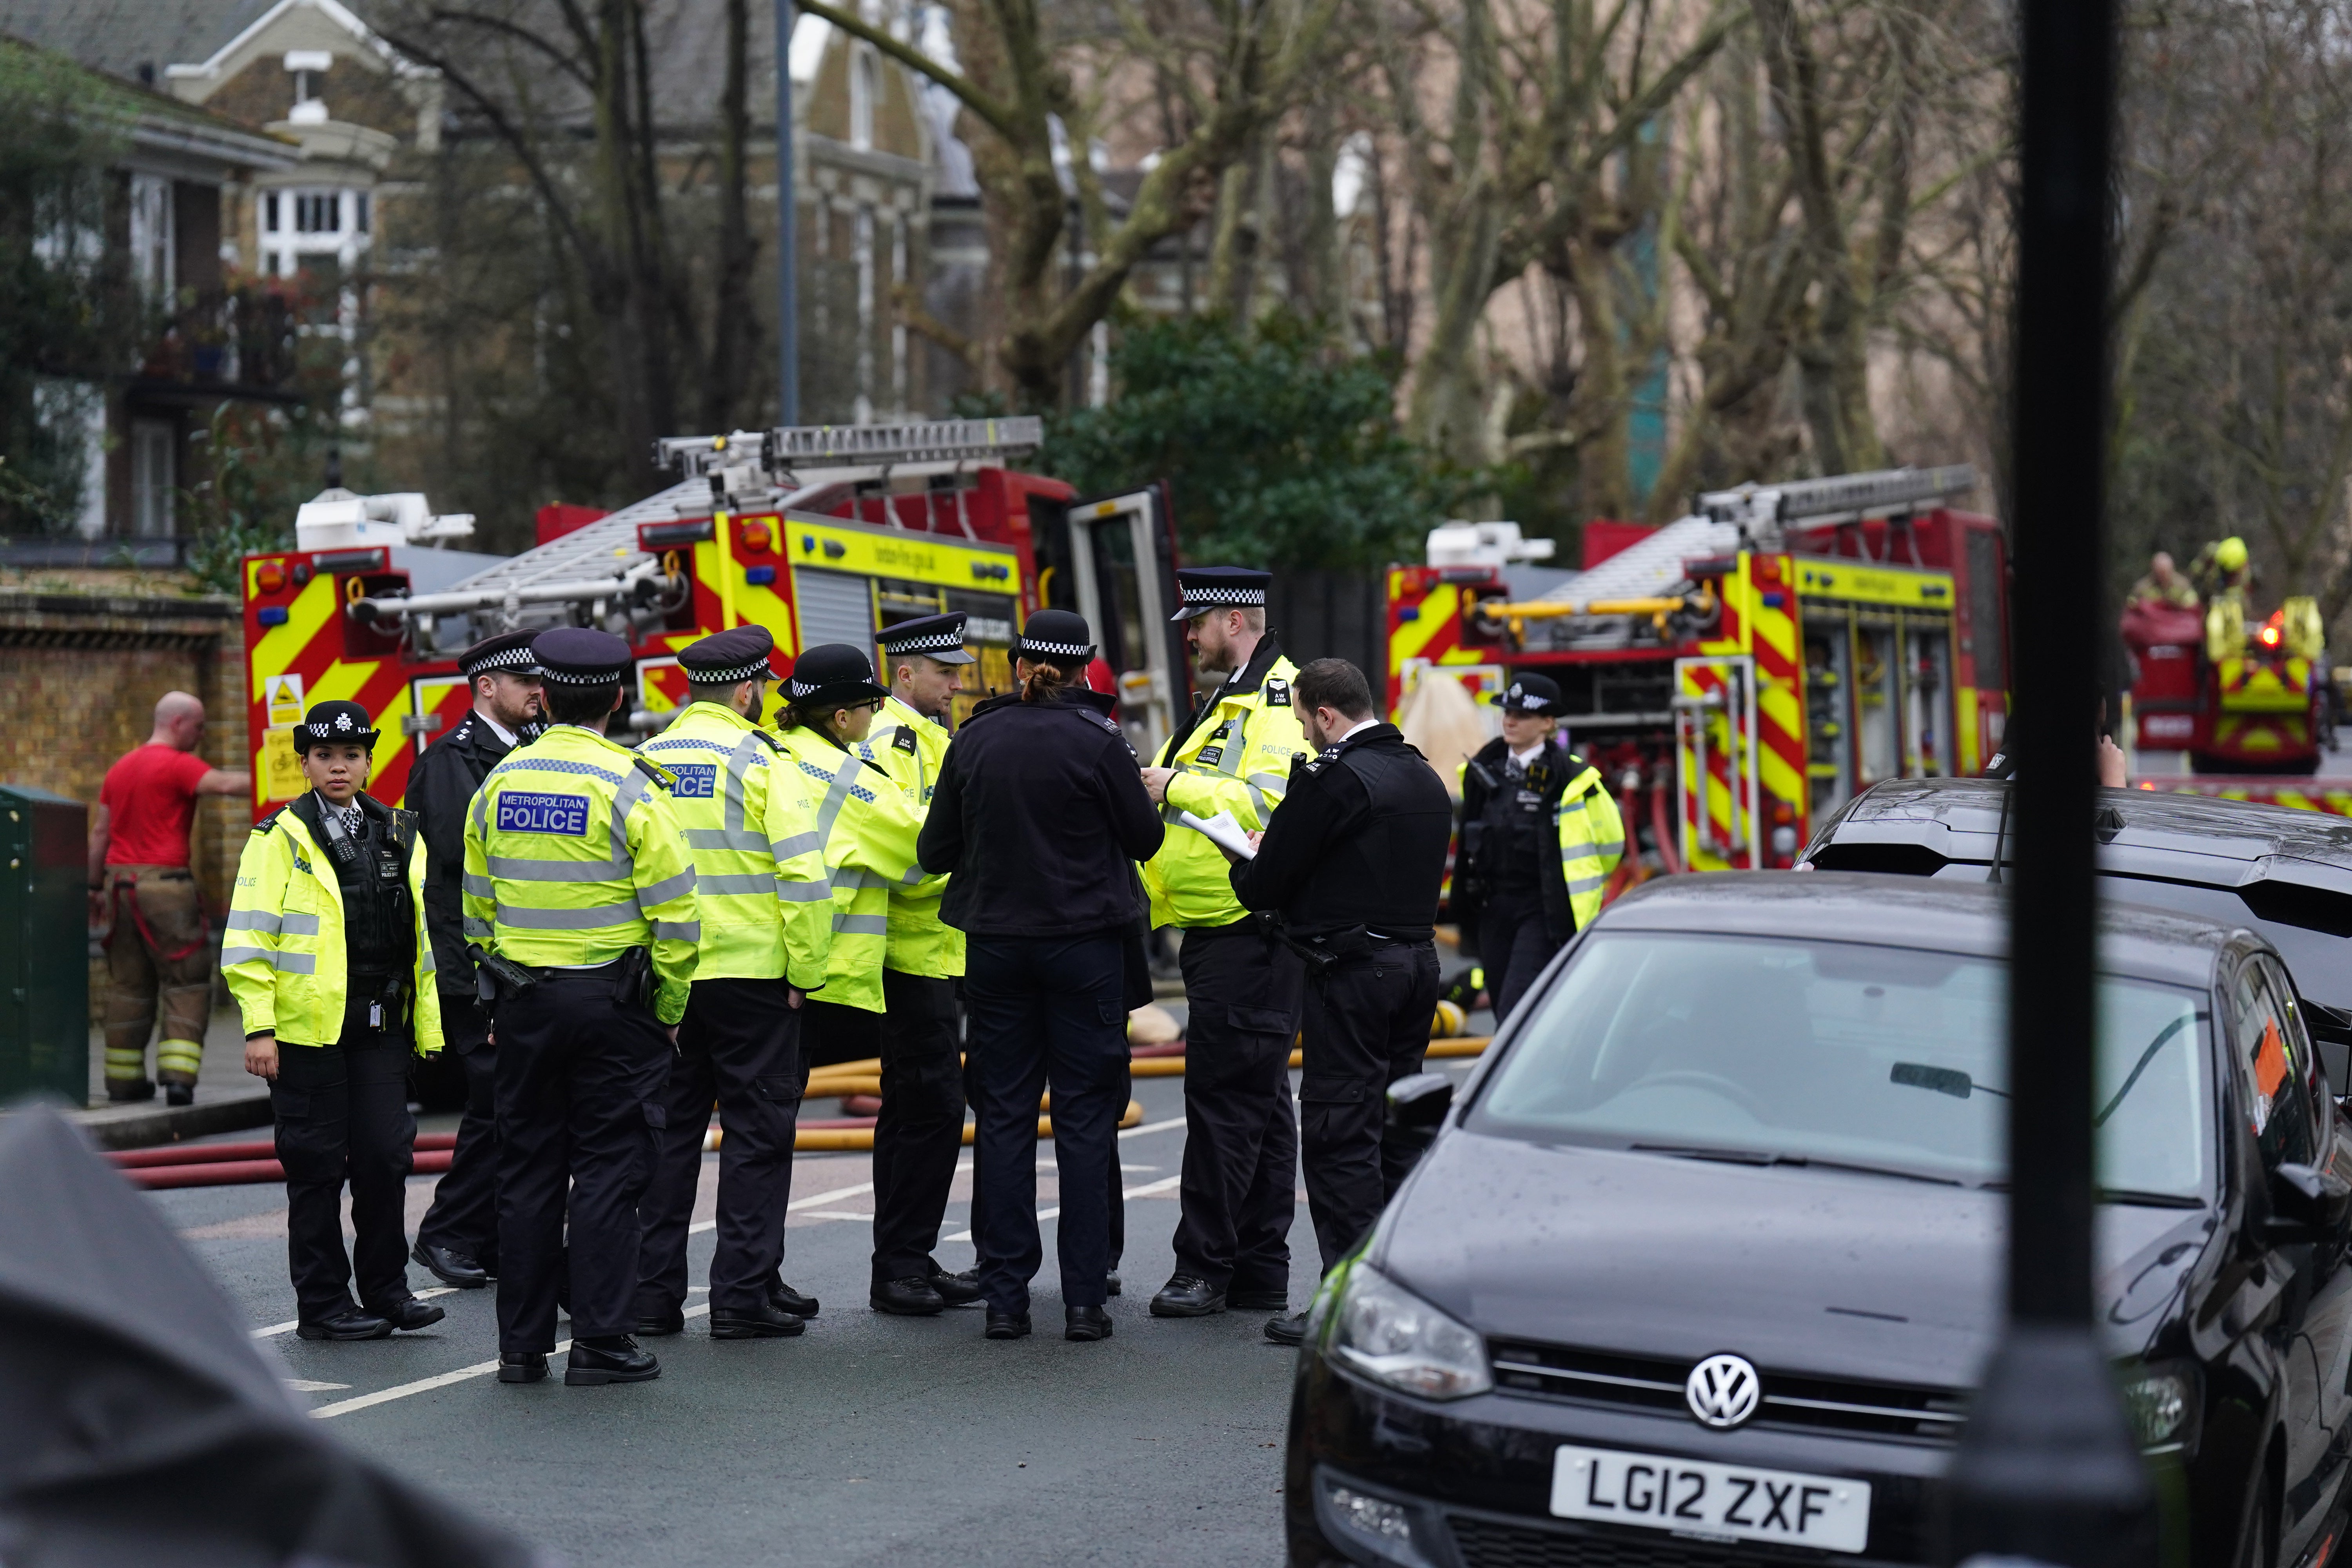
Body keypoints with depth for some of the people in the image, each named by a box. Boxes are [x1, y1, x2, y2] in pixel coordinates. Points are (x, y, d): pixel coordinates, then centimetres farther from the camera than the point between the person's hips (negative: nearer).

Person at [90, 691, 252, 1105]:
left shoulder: (120, 769, 17)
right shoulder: (177, 765, -7)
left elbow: (100, 832, 19)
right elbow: (225, 784, -23)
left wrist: (95, 887, 24)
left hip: (120, 882, 7)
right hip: (164, 883, -7)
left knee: (127, 985, 12)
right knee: (187, 982, -3)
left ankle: (123, 1079, 13)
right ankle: (178, 1075, -13)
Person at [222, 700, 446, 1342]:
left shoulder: (400, 836, 12)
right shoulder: (281, 838, -2)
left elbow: (421, 938, 17)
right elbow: (249, 938, -6)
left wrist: (427, 1026, 13)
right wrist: (259, 1028, -12)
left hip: (380, 1027, 4)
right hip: (307, 1028, -4)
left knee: (387, 1157, 2)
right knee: (317, 1167, 2)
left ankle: (385, 1289, 15)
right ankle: (323, 1304, 10)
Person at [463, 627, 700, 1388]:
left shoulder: (499, 785, 4)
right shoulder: (629, 787, -11)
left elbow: (478, 907, 10)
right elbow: (674, 913, -12)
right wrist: (670, 1007, 0)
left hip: (523, 1001, 4)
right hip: (613, 1001, -4)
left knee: (527, 1169, 10)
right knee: (608, 1171, 0)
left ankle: (521, 1345, 13)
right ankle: (600, 1342, 0)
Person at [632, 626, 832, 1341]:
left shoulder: (647, 761, 7)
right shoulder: (761, 759, -7)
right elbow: (803, 873, -14)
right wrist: (806, 972, -7)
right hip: (749, 975, -5)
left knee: (669, 1129, 12)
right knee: (756, 1130, 2)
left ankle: (655, 1294, 12)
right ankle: (743, 1296, 0)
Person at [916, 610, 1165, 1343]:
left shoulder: (974, 740, 0)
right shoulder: (1097, 741, -9)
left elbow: (935, 850, 4)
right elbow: (1145, 839, -2)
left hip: (996, 945, 3)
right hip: (1085, 944, -2)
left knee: (1003, 1118, 8)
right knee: (1084, 1119, 3)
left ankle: (1005, 1297, 7)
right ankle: (1084, 1299, 1)